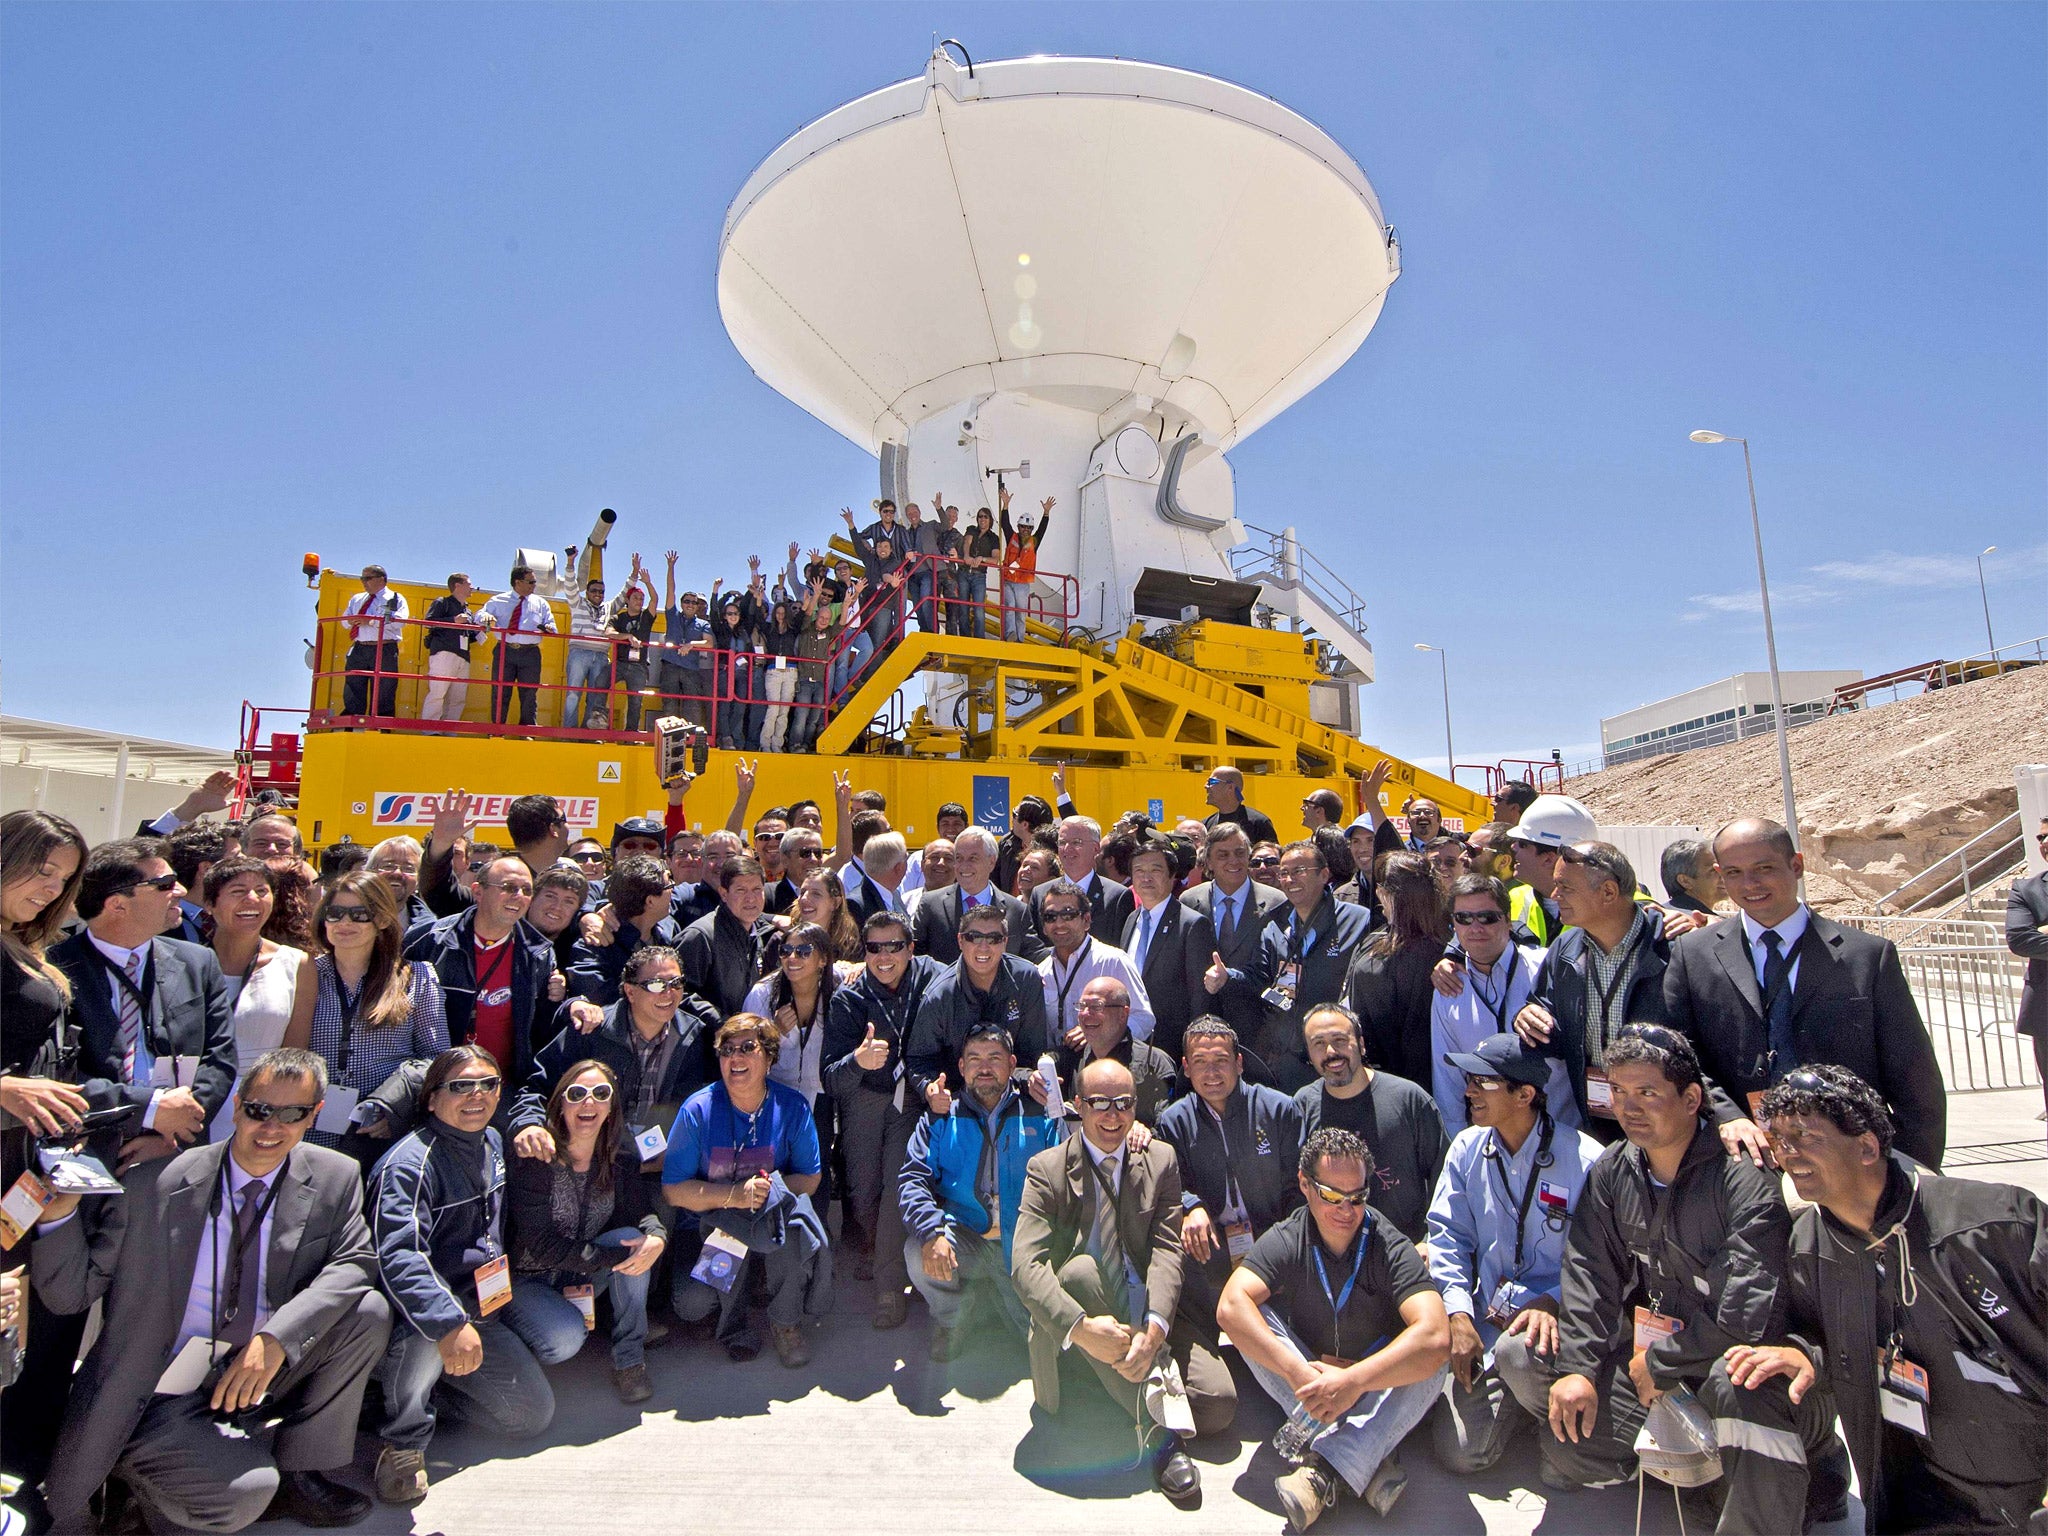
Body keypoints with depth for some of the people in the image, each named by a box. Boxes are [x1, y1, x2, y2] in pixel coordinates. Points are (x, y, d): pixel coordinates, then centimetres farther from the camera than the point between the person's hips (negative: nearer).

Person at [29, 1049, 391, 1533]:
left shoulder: (334, 1180, -4)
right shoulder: (154, 1184, -9)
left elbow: (354, 1263, -11)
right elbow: (69, 1295, -3)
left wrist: (277, 1337, -26)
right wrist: (58, 1210, -21)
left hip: (266, 1368, 3)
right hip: (168, 1386, -3)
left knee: (369, 1311, -22)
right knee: (245, 1493, -27)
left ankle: (297, 1471, -1)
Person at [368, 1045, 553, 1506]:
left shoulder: (492, 1144, 5)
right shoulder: (409, 1164, -22)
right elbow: (398, 1256, -36)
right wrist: (449, 1323, -47)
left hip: (482, 1312, 7)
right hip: (415, 1323, -7)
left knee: (535, 1415, 4)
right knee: (424, 1328, -41)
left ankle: (421, 1388, 20)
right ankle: (404, 1440, -12)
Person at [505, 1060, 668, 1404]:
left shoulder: (620, 1159, -5)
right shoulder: (535, 1159, -20)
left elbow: (642, 1211, -9)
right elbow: (540, 1244, -23)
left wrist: (657, 1238, -35)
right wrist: (618, 1257, -29)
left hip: (581, 1278, 4)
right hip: (527, 1280, -4)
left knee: (634, 1236, -24)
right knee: (565, 1341, -30)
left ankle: (628, 1360, -11)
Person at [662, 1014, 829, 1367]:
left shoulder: (792, 1107, -8)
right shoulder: (698, 1109, -12)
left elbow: (810, 1178, -3)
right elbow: (673, 1189, -11)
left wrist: (770, 1191, -24)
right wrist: (734, 1195, -26)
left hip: (772, 1219, 1)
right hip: (711, 1223, -1)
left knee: (793, 1209, -33)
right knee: (692, 1304, -28)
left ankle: (786, 1321, -8)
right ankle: (733, 1321, 10)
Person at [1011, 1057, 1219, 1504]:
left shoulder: (1161, 1160, 4)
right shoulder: (1048, 1169, -6)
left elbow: (1167, 1250, -6)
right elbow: (1025, 1265, -17)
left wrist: (1154, 1328, -24)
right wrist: (1082, 1327, -33)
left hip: (1148, 1316, 2)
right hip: (1073, 1328, -2)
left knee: (1219, 1402, -21)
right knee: (1078, 1268, -34)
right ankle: (1157, 1427, -24)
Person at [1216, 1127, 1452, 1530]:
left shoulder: (1392, 1248, -17)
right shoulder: (1286, 1240, -13)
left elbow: (1435, 1338, -33)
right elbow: (1231, 1307, -28)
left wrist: (1352, 1380, -42)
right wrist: (1299, 1373, -40)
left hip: (1376, 1391, -1)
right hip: (1307, 1378, 1)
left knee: (1429, 1367, -30)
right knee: (1253, 1319, -24)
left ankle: (1324, 1468, -35)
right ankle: (1372, 1456, -27)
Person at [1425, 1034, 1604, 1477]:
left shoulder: (1586, 1161, -13)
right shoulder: (1467, 1148, 1)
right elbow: (1447, 1234, 3)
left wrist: (1553, 1301, -25)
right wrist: (1458, 1314, -10)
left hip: (1554, 1322, -3)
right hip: (1485, 1322, 4)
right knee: (1459, 1452, -9)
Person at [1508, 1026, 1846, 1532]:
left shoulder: (1744, 1178, -21)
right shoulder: (1611, 1173, 0)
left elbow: (1751, 1316, -25)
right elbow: (1589, 1275, -2)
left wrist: (1658, 1364, -16)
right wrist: (1577, 1367, -15)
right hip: (1652, 1335, 6)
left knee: (1738, 1383, -42)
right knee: (1519, 1356, -9)